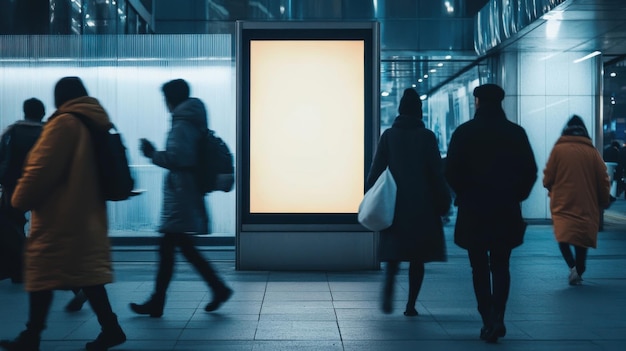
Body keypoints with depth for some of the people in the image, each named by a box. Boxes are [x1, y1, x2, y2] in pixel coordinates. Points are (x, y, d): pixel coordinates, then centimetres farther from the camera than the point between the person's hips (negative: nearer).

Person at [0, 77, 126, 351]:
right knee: (86, 270, 10)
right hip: (87, 214, 8)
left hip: (59, 215, -8)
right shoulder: (98, 123, 12)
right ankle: (110, 328, 6)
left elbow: (42, 168, -14)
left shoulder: (64, 122, -12)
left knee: (43, 272, 1)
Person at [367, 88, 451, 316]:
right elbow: (437, 173, -4)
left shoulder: (388, 135, 0)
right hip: (423, 206, -1)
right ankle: (411, 305, 6)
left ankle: (388, 289, -15)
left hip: (395, 205, 1)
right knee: (417, 257, 7)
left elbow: (376, 170, -1)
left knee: (394, 252, 10)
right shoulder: (427, 136, -4)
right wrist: (444, 203, 4)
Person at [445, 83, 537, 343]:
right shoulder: (516, 133, 0)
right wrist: (516, 196, 12)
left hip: (473, 211, -2)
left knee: (480, 267, 8)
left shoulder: (464, 133, -5)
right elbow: (530, 171, 0)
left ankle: (488, 320, 3)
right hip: (507, 212, 2)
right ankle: (497, 318, 2)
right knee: (500, 266, 13)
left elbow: (451, 172, -7)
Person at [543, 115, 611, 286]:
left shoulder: (558, 149, -4)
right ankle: (578, 272, 17)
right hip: (586, 206, 2)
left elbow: (547, 178, -3)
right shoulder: (592, 152, 1)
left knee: (563, 235, 2)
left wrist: (552, 189, 18)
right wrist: (604, 202, 16)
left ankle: (572, 266, -20)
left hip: (562, 204, -2)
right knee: (581, 241, 14)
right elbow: (603, 181, 3)